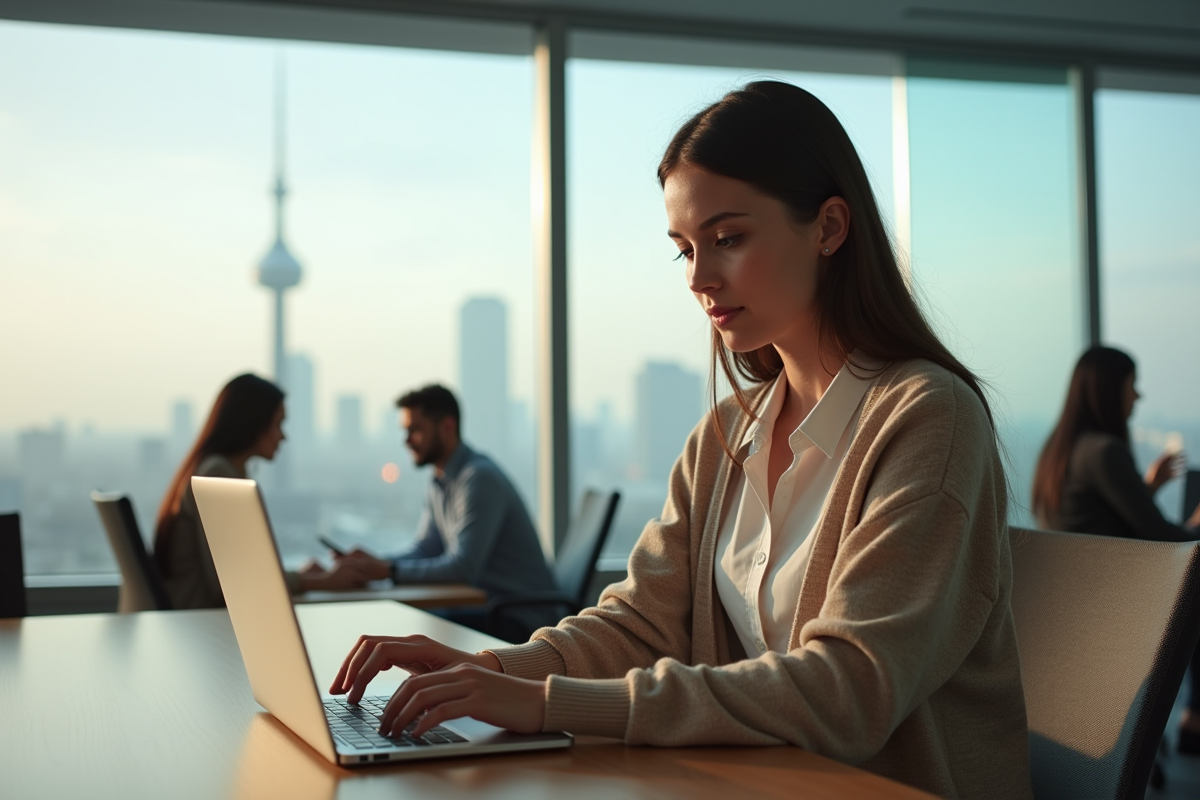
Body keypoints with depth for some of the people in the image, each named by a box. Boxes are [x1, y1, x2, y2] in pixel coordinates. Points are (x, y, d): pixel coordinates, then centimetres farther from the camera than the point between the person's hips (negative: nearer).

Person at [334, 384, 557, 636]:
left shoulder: (480, 477, -19)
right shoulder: (440, 483, 13)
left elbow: (462, 567, -26)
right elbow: (425, 551, 10)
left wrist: (388, 570, -24)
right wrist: (373, 563, -8)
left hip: (519, 618, -9)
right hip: (486, 605, 9)